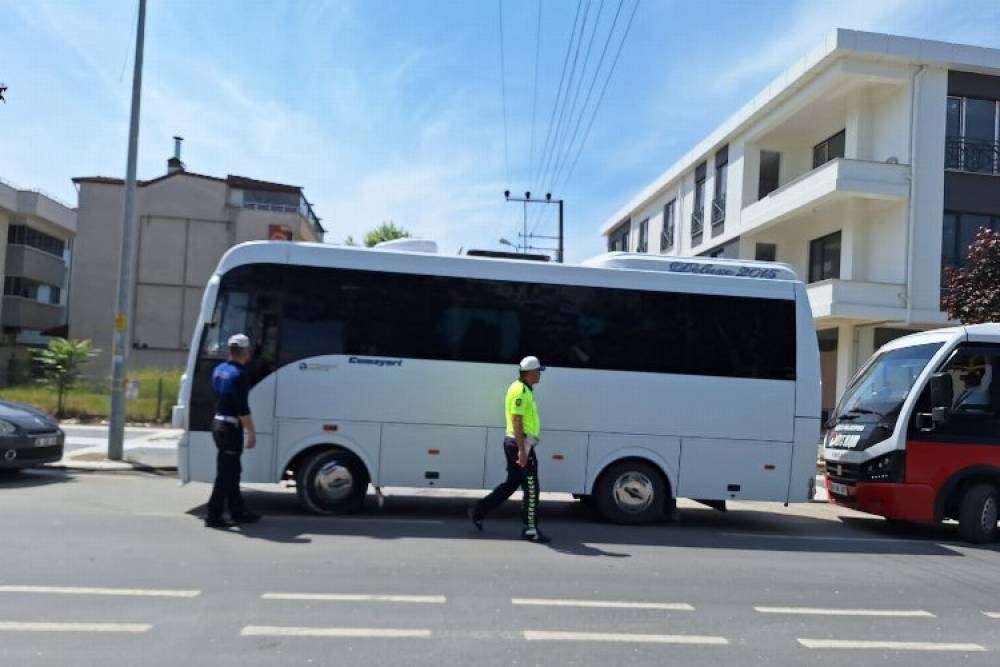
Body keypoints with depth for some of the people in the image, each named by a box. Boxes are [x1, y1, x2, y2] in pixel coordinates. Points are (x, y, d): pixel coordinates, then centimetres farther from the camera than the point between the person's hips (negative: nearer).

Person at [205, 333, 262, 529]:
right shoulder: (239, 374, -18)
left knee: (232, 471, 16)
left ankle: (238, 512, 25)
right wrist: (251, 432, -16)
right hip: (231, 427, -9)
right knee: (226, 473, -3)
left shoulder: (219, 369, 9)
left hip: (218, 423, 9)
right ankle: (214, 516, 1)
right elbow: (243, 408, -20)